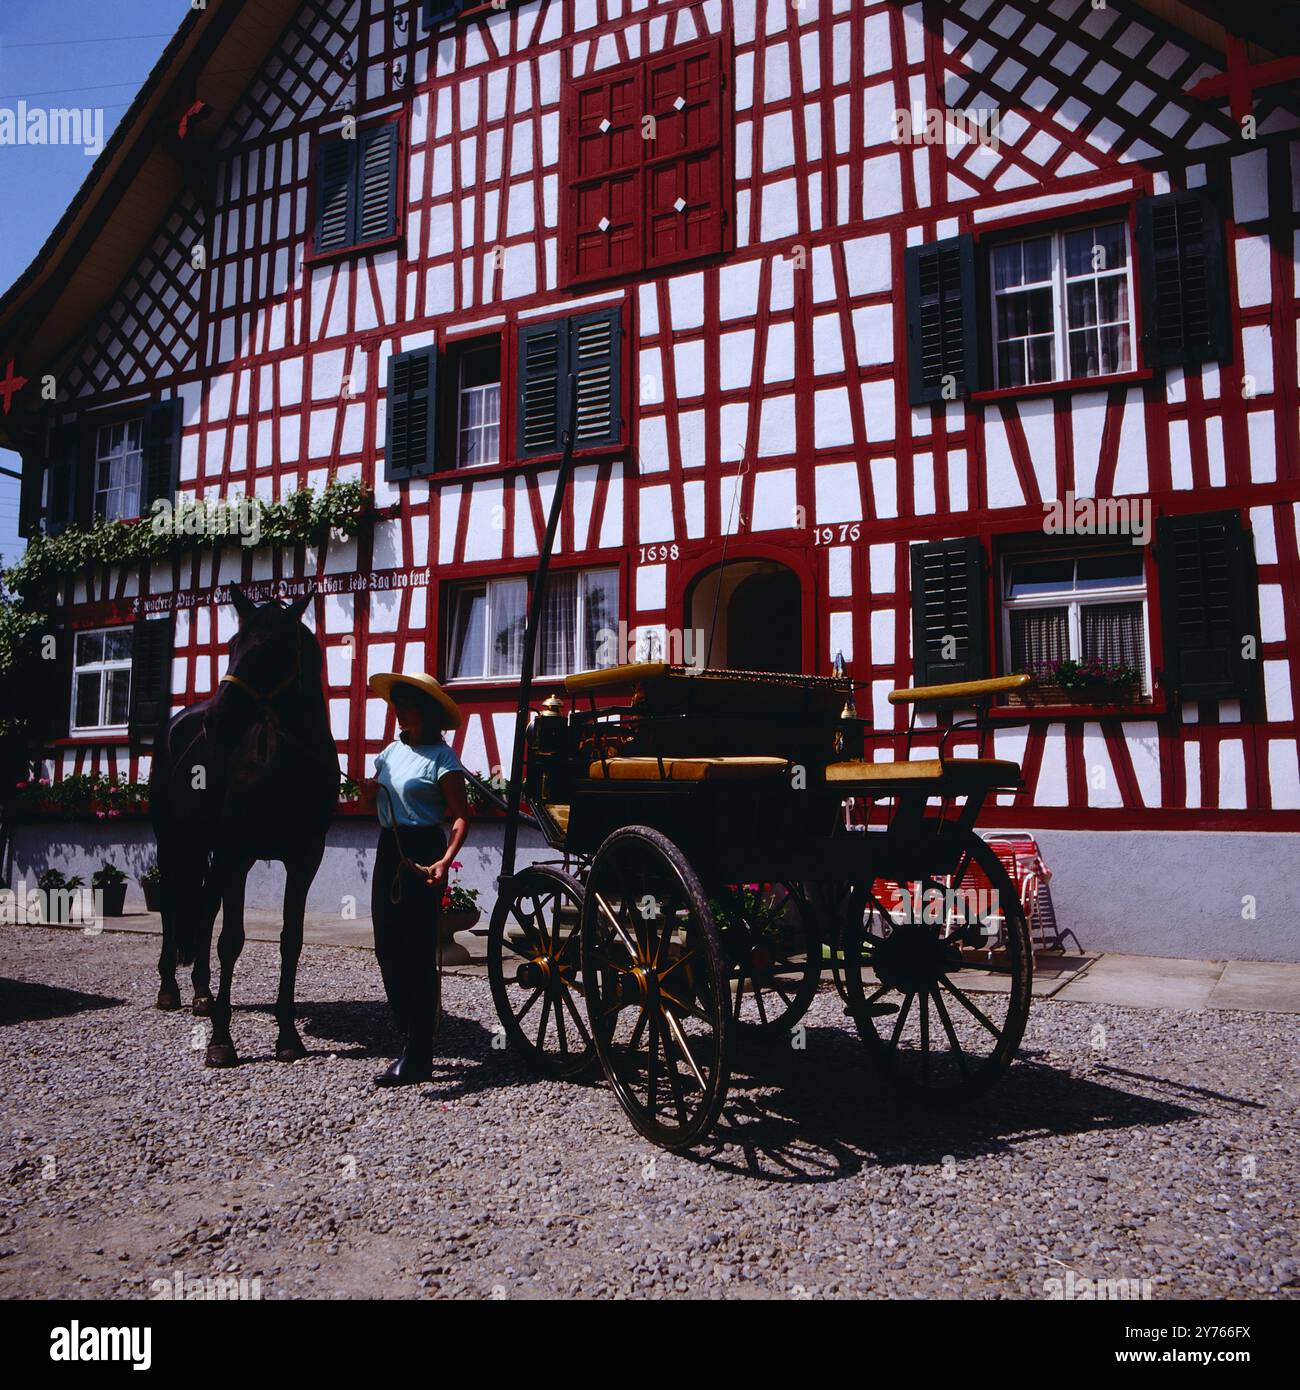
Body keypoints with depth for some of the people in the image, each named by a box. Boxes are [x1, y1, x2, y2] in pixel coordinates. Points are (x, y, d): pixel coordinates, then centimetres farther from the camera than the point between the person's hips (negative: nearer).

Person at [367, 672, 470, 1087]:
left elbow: (461, 818, -16)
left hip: (422, 854, -8)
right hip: (388, 851, 8)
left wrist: (445, 860, -28)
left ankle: (418, 1056, 4)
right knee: (388, 949, 10)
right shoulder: (392, 751, 11)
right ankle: (410, 1038, 24)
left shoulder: (441, 758, -11)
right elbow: (373, 795, 20)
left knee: (417, 953, -4)